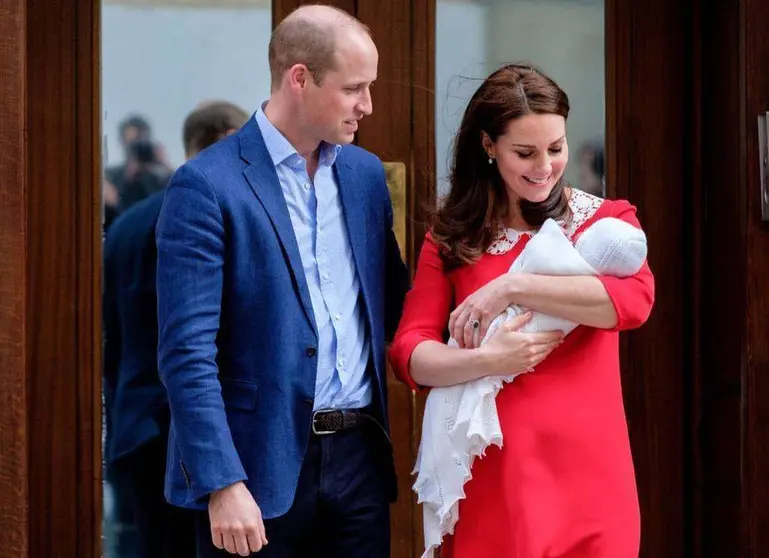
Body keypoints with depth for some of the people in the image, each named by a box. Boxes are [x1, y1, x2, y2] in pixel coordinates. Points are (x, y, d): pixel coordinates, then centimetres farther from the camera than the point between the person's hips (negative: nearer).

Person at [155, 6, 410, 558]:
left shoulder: (366, 173, 10)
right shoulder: (207, 186, -10)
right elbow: (187, 352, -14)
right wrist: (223, 485, -20)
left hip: (359, 456, 6)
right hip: (260, 468, -5)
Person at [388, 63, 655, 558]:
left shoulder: (605, 221, 5)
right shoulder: (453, 237, 7)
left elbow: (635, 300, -16)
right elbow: (409, 353, -1)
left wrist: (513, 287, -17)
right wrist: (487, 361, -19)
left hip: (585, 469, 0)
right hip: (492, 472, 1)